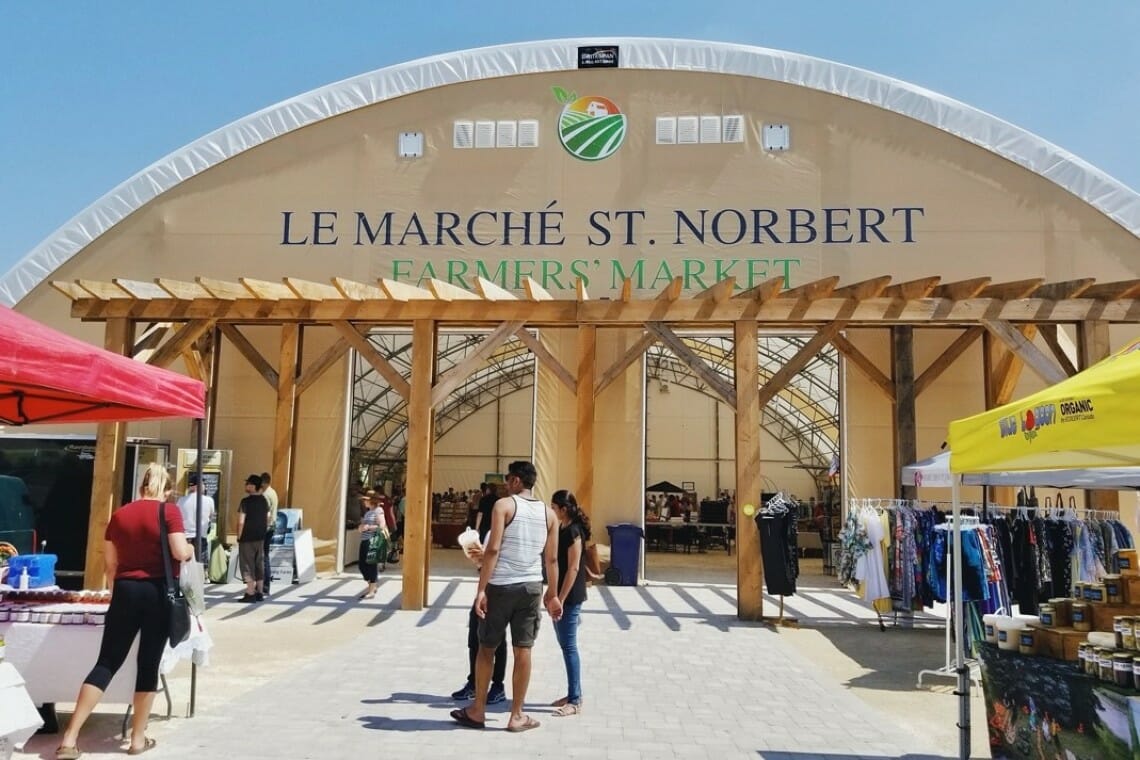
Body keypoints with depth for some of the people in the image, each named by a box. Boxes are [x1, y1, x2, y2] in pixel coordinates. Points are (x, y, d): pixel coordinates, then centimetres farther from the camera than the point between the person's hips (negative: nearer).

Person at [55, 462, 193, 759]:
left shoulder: (119, 514, 7)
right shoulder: (169, 512, -7)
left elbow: (110, 564, 12)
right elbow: (181, 553, -16)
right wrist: (191, 548, 7)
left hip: (125, 591, 3)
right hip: (158, 592, -3)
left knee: (107, 662, 8)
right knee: (149, 663, 6)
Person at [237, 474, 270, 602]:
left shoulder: (246, 501, -15)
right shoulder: (264, 500, 7)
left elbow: (241, 521, -16)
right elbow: (268, 519, 13)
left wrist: (239, 537, -7)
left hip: (247, 538, -7)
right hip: (260, 538, 7)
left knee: (247, 565, 0)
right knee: (259, 565, 12)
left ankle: (250, 594, -1)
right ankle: (259, 592, 17)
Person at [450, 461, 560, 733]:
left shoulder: (504, 505, -6)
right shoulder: (548, 513, 8)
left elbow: (493, 550, -14)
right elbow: (551, 559, 7)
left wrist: (481, 589, -13)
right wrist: (552, 595, 15)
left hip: (501, 586, -3)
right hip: (532, 587, 3)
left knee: (486, 648, 11)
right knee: (523, 651, 9)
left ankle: (477, 711, 22)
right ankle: (517, 716, 16)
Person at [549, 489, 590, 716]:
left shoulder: (573, 531, -17)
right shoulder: (562, 529, 11)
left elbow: (573, 569, -20)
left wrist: (560, 600, -20)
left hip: (570, 598, -10)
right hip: (561, 595, 10)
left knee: (569, 647, -5)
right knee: (565, 645, 14)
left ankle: (575, 701, 2)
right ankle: (572, 694, 24)